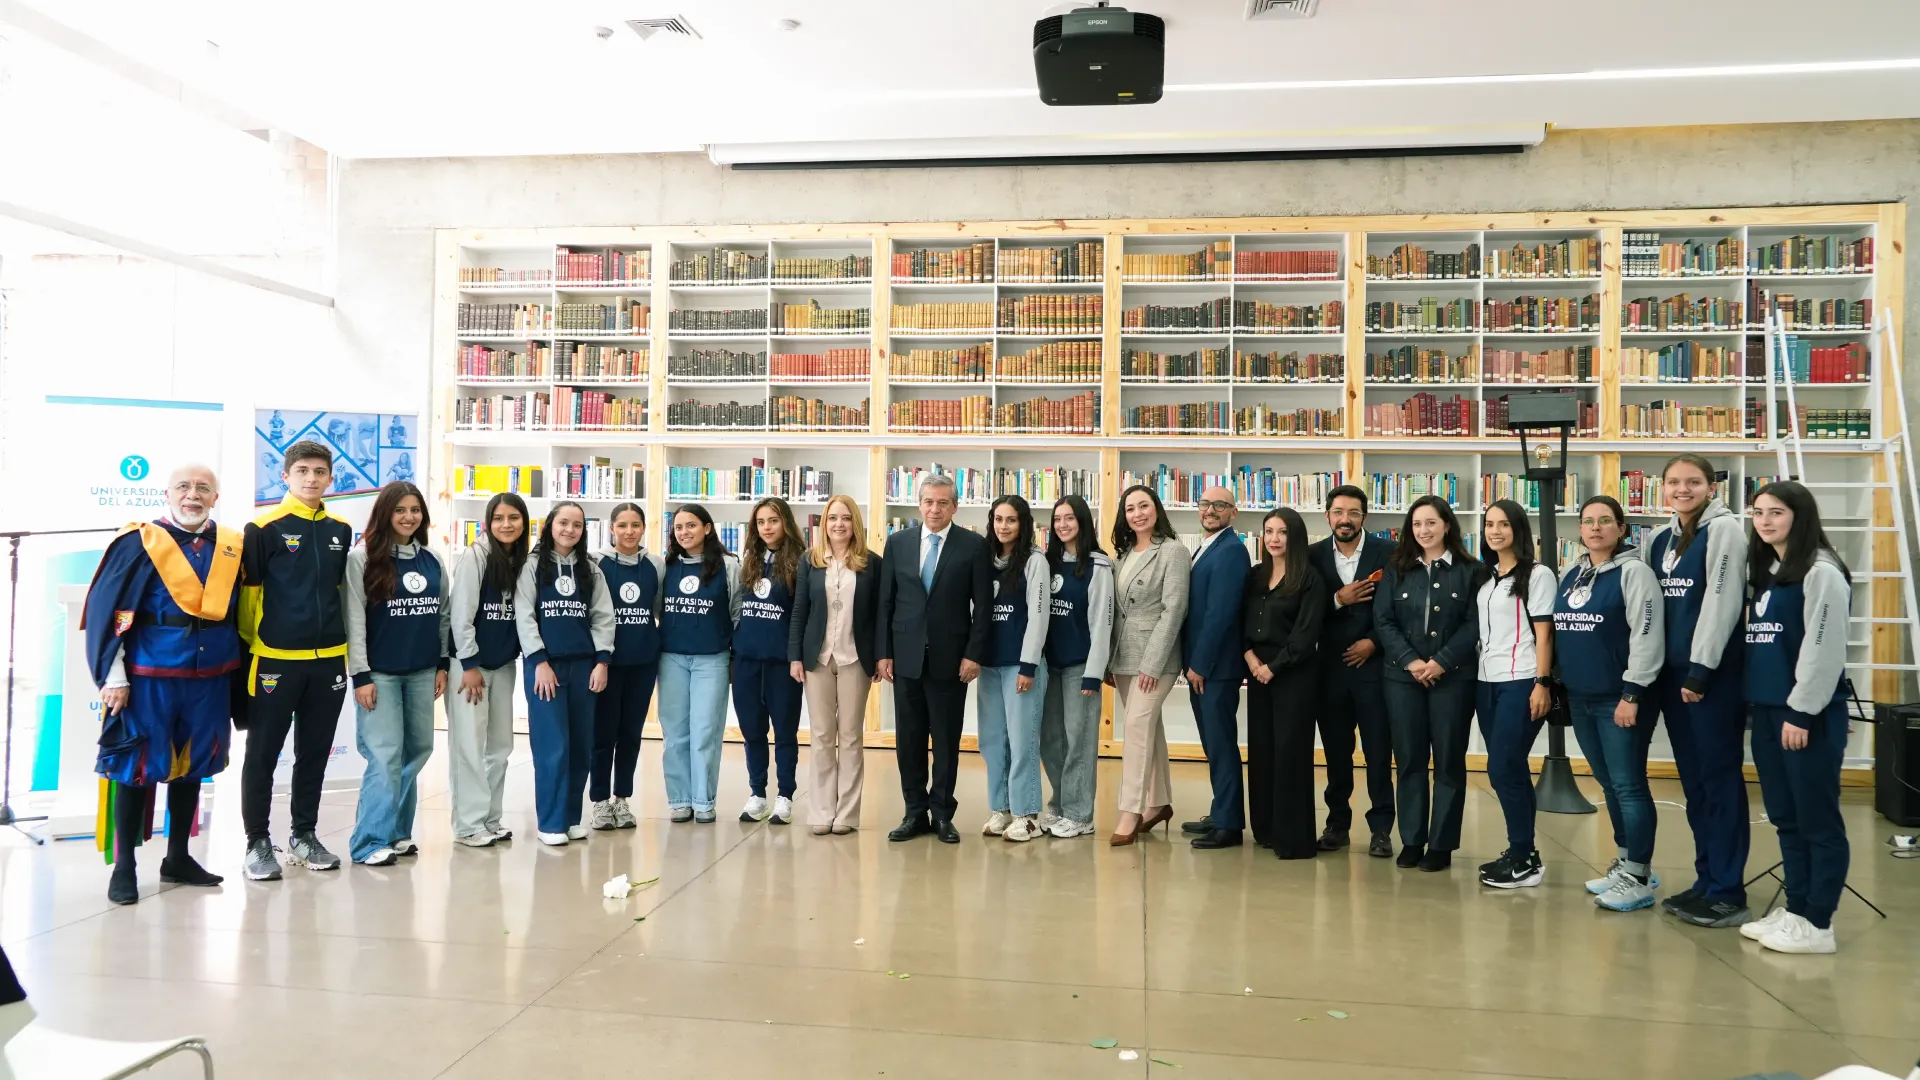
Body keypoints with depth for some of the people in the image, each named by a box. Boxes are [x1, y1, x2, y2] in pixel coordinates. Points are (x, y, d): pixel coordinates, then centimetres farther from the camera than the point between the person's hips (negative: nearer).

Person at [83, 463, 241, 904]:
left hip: (209, 678, 4)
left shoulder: (233, 547, 7)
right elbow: (106, 611, -7)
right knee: (137, 766, 2)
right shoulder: (139, 542, -5)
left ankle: (178, 858, 26)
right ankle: (123, 867, 14)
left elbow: (242, 613, 14)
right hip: (148, 677, -4)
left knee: (192, 766, 13)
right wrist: (113, 675, -11)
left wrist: (240, 670, 12)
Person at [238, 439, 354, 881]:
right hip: (276, 658, -5)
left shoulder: (340, 531, 8)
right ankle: (257, 842, 16)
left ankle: (304, 836, 25)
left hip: (329, 659, 5)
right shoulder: (264, 528, -7)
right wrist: (247, 645, -1)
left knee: (315, 753, 13)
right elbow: (247, 591, -4)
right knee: (263, 754, 5)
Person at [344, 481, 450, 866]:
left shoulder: (432, 560, 9)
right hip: (379, 672, -6)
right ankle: (371, 842, 0)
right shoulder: (363, 557, -6)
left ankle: (396, 830, 21)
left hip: (421, 672, 6)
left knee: (418, 749, 9)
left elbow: (444, 615, 14)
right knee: (386, 755, -8)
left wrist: (443, 664, 9)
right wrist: (360, 675, -13)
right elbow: (353, 619, -10)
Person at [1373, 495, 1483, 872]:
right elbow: (1383, 621, 1)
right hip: (1403, 676, 2)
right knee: (1409, 760, 6)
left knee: (1449, 760, 4)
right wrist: (1410, 661, -12)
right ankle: (1411, 841, 15)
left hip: (1453, 677, -2)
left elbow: (1475, 624, -5)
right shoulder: (1397, 569, 8)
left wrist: (1441, 662, -15)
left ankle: (1441, 845, 12)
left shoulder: (1470, 570, 1)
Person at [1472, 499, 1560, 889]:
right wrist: (1473, 677, 8)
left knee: (1503, 769, -9)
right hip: (1486, 683, 6)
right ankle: (1522, 853, 18)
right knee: (1510, 770, 10)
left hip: (1520, 683, -6)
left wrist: (1542, 683, -13)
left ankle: (1524, 860, 0)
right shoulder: (1485, 576, 14)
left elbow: (1543, 634, -8)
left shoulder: (1537, 574, -4)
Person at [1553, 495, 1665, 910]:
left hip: (1620, 698, -7)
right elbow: (1559, 630, 20)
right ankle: (1625, 863, 27)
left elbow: (1647, 636, -16)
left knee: (1629, 786, -3)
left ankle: (1639, 878, 5)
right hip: (1581, 698, 7)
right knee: (1609, 784, 15)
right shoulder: (1570, 574, 13)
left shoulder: (1634, 571, -9)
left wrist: (1632, 694, -19)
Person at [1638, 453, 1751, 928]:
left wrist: (1700, 670, -18)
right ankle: (1706, 880, 20)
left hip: (1715, 674, -7)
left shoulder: (1724, 530, -7)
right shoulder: (1658, 539, 13)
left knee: (1721, 779, -3)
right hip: (1672, 673, 7)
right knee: (1693, 781, 11)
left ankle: (1728, 893, 3)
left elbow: (1721, 603, -14)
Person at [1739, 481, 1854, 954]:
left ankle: (1817, 924, 5)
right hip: (1768, 710, 9)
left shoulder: (1821, 572, -11)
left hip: (1810, 713, -9)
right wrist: (1761, 706, 15)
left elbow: (1824, 649, -16)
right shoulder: (1765, 573, 16)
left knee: (1817, 818, -1)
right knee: (1785, 818, 13)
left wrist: (1802, 713, -17)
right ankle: (1794, 909, 22)